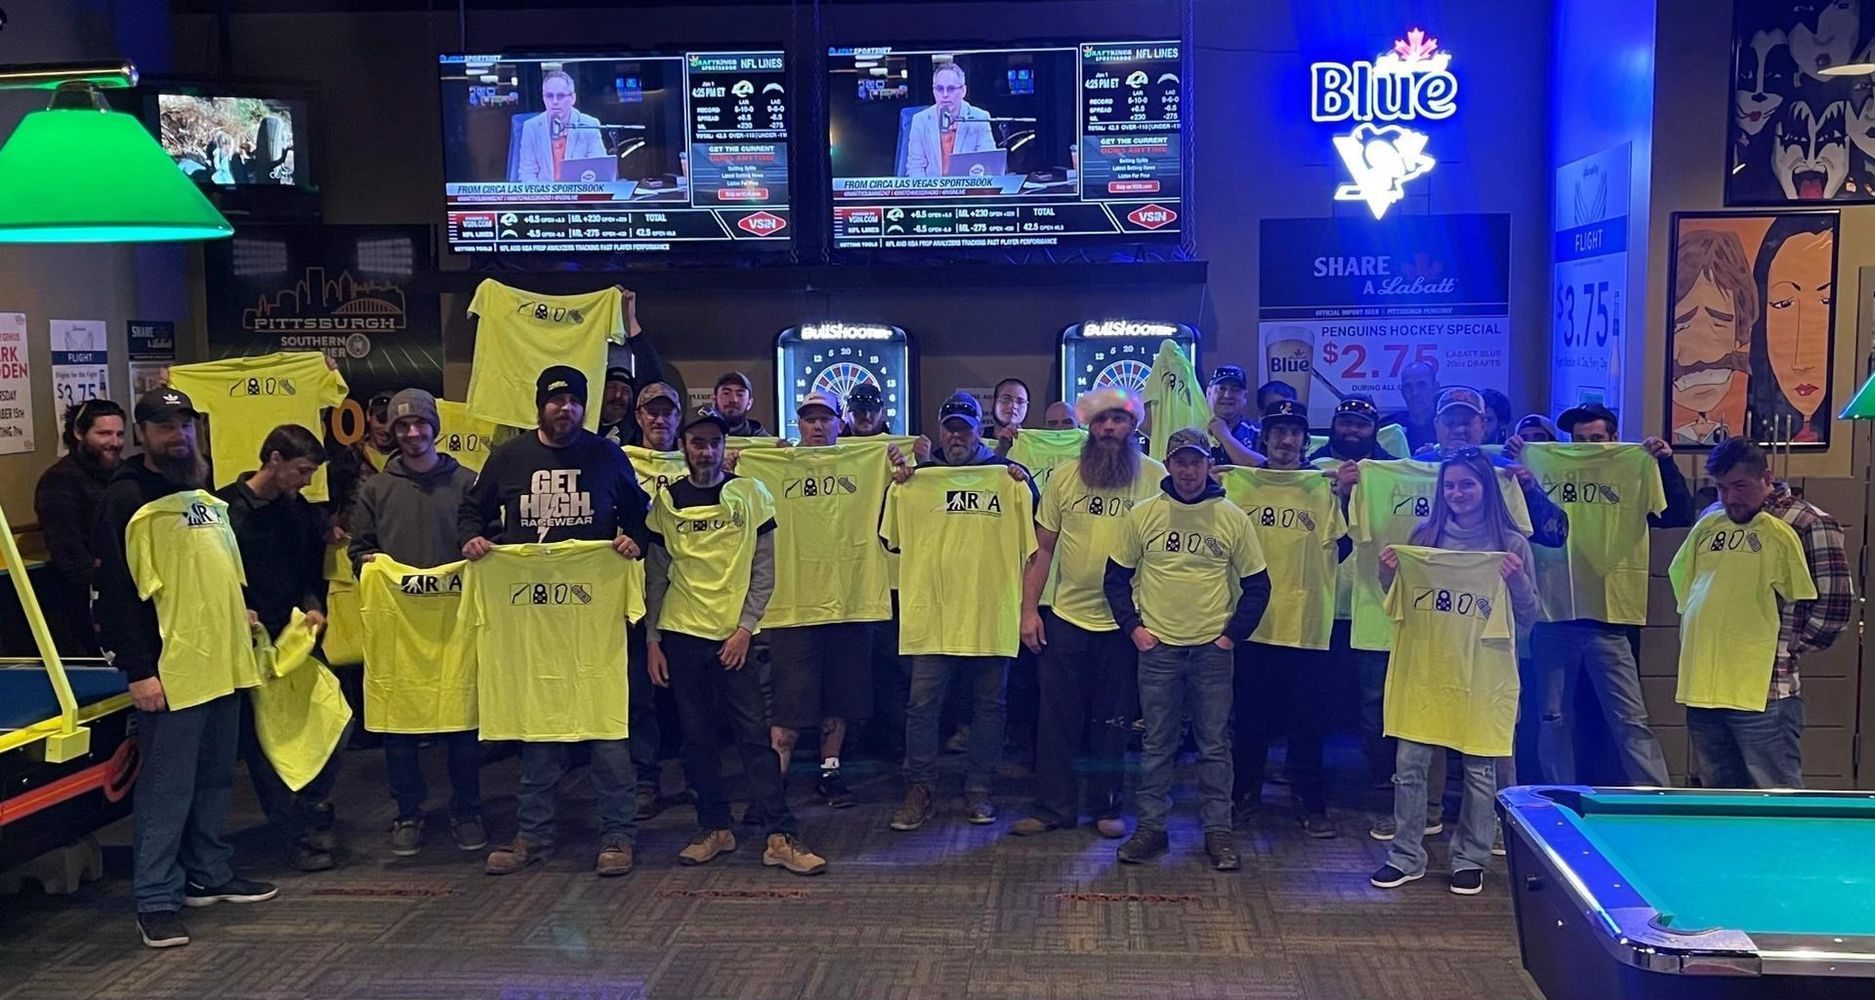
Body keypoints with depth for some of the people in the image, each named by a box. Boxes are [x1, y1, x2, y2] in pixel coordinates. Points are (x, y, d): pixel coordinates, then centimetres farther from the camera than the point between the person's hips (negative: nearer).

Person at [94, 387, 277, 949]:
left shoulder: (207, 495, 16)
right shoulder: (126, 499, -8)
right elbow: (115, 593, -13)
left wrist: (238, 611, 19)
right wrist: (137, 670, -16)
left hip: (224, 664, 8)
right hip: (171, 671, -8)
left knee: (215, 780, 16)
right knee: (166, 787, -4)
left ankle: (209, 875, 28)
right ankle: (156, 900, 5)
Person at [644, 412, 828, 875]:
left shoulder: (750, 494, 1)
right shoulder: (666, 501, 5)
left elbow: (764, 570, 1)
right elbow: (656, 576, 9)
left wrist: (745, 628, -7)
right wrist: (652, 640, 4)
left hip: (733, 635, -2)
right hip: (681, 633, 2)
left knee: (756, 733, -5)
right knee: (698, 737, 6)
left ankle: (781, 836, -3)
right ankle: (715, 828, 18)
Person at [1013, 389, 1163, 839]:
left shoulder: (1155, 477, -3)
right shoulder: (1064, 477, 2)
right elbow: (1043, 548, 4)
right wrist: (1029, 609, -1)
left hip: (1126, 622, -1)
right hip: (1067, 617, 1)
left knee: (1113, 723, 11)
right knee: (1057, 720, 6)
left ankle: (1106, 807, 24)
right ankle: (1053, 807, 17)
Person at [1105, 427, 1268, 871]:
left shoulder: (1232, 518, -1)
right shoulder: (1143, 515, 0)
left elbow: (1257, 585, 5)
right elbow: (1116, 578, 8)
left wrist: (1233, 634, -2)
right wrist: (1133, 627, -1)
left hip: (1213, 648, 0)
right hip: (1157, 646, 0)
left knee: (1215, 744, 5)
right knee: (1156, 743, 7)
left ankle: (1218, 829, 15)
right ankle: (1151, 826, 16)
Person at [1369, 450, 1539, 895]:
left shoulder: (1511, 544, -1)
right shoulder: (1423, 538, 5)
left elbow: (1528, 619, 2)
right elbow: (1399, 606, 14)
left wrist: (1518, 582, -15)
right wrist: (1389, 575, -5)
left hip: (1484, 674, -2)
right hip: (1424, 669, 2)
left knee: (1480, 770, 6)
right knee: (1410, 766, 4)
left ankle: (1470, 860, 22)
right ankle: (1406, 856, 17)